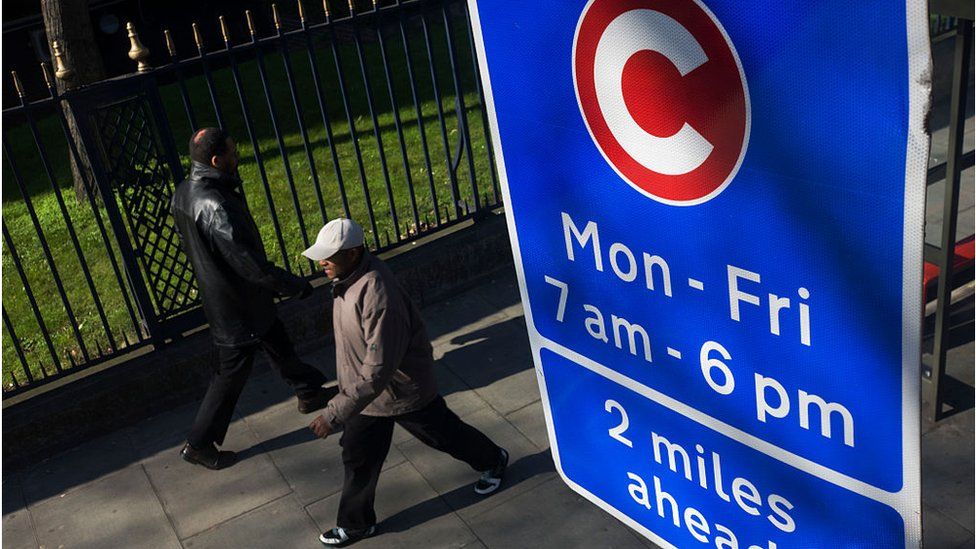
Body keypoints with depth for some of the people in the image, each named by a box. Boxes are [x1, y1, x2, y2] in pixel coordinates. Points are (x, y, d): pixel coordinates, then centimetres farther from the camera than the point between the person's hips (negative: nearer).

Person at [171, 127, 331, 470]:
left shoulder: (183, 193, -4)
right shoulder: (215, 207, -34)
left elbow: (187, 242, 11)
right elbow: (250, 264, -31)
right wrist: (296, 286, -18)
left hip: (216, 293, 10)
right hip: (236, 306, -10)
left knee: (278, 345, 27)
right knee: (230, 375, 8)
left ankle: (310, 393, 48)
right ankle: (199, 444, 22)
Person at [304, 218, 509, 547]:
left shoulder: (377, 296, -39)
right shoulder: (349, 276, -9)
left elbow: (378, 370, -38)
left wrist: (334, 415, -36)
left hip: (402, 388, -7)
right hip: (365, 388, 8)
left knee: (443, 433, 18)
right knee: (358, 456, 16)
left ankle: (492, 462, 47)